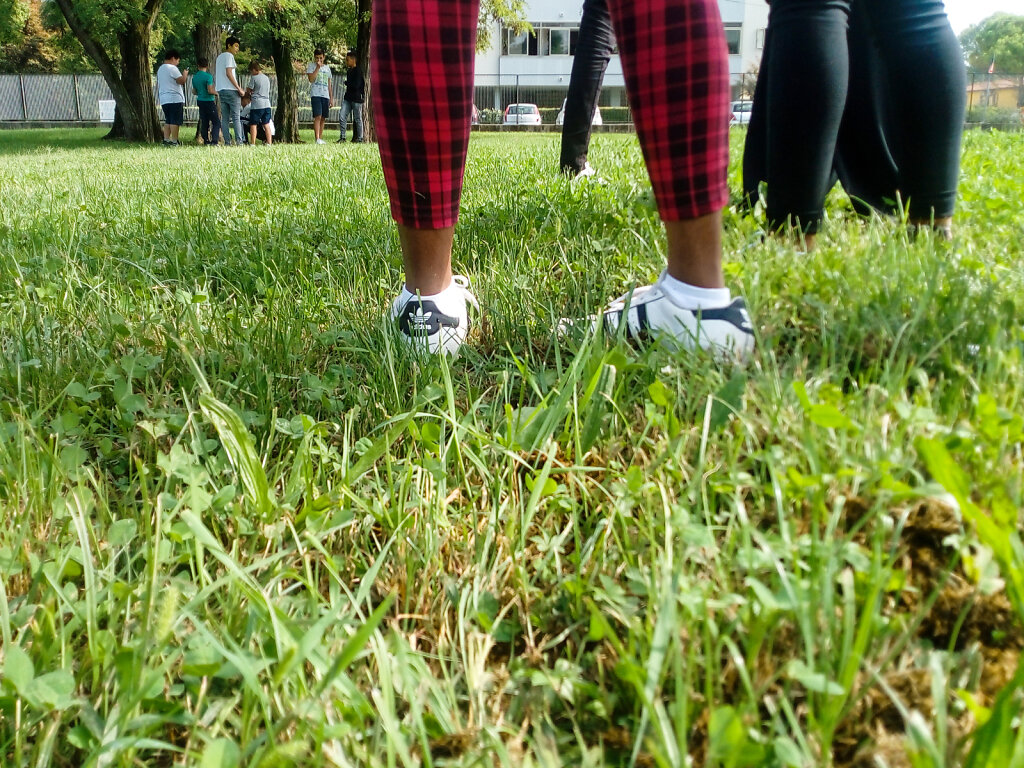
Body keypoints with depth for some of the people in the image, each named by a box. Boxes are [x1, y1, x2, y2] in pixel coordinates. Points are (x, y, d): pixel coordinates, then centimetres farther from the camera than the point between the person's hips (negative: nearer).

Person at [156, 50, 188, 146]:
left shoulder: (160, 69, 20)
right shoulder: (172, 68, -9)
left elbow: (158, 85, 23)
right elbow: (181, 80, -14)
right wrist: (185, 74, 4)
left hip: (164, 99, 9)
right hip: (174, 98, -9)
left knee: (168, 120, 11)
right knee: (175, 121, -7)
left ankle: (166, 140, 4)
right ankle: (174, 141, -9)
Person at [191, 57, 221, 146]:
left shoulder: (194, 77, 9)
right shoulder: (208, 76, -13)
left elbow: (194, 91, 16)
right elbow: (210, 90, -20)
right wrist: (216, 92, -2)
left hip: (200, 101, 7)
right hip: (209, 101, -7)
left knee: (204, 122, 12)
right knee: (216, 122, -4)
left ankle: (206, 141, 12)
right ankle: (214, 141, -16)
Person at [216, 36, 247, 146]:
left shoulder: (219, 57, 21)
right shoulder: (229, 56, -6)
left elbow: (220, 74, 20)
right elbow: (228, 73, -15)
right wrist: (239, 88, -14)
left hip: (221, 90, 8)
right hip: (231, 90, -8)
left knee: (225, 118, 4)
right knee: (236, 117, -6)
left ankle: (227, 141, -1)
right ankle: (239, 141, -10)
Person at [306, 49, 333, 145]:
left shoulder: (327, 68, 19)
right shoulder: (311, 66, 5)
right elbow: (311, 79, -10)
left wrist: (331, 98, 15)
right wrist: (318, 67, -11)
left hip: (325, 96, 5)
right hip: (315, 94, -5)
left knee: (323, 118, 4)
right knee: (317, 116, -15)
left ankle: (321, 138, 9)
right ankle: (317, 139, -20)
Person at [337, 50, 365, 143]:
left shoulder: (358, 70, -11)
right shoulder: (349, 70, 14)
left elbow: (356, 85, -19)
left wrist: (346, 83, -5)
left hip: (356, 98, -8)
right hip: (348, 97, 8)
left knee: (357, 119, 1)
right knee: (342, 117, -1)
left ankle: (360, 138, 10)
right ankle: (342, 137, 3)